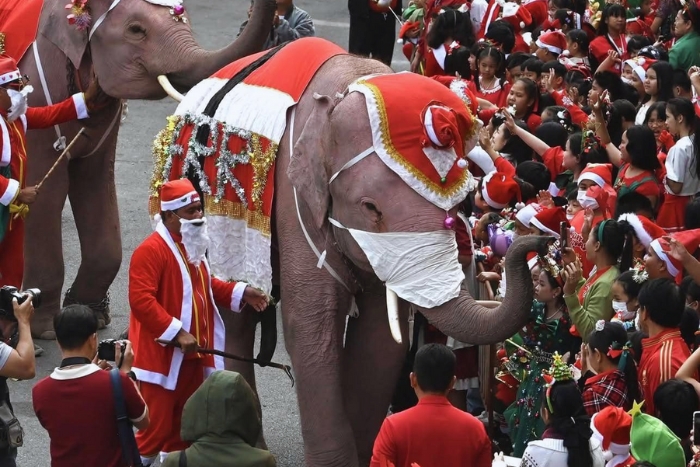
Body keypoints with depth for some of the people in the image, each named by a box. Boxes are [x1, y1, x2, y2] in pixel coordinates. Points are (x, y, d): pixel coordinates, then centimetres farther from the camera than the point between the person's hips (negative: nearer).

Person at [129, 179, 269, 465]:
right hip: (162, 356, -9)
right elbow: (140, 299, -27)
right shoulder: (151, 250, -20)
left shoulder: (193, 247, 12)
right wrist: (177, 333, -28)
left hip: (192, 354, 9)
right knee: (157, 425, -8)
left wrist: (241, 293, 11)